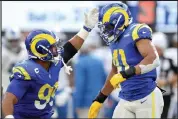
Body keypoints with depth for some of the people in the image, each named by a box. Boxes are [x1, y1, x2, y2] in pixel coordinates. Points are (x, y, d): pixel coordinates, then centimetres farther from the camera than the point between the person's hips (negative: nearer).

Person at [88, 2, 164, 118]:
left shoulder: (136, 32, -14)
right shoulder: (115, 41, 12)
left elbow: (154, 60, -28)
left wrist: (126, 74, -34)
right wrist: (99, 100, 27)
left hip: (147, 98, -8)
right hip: (126, 100, 8)